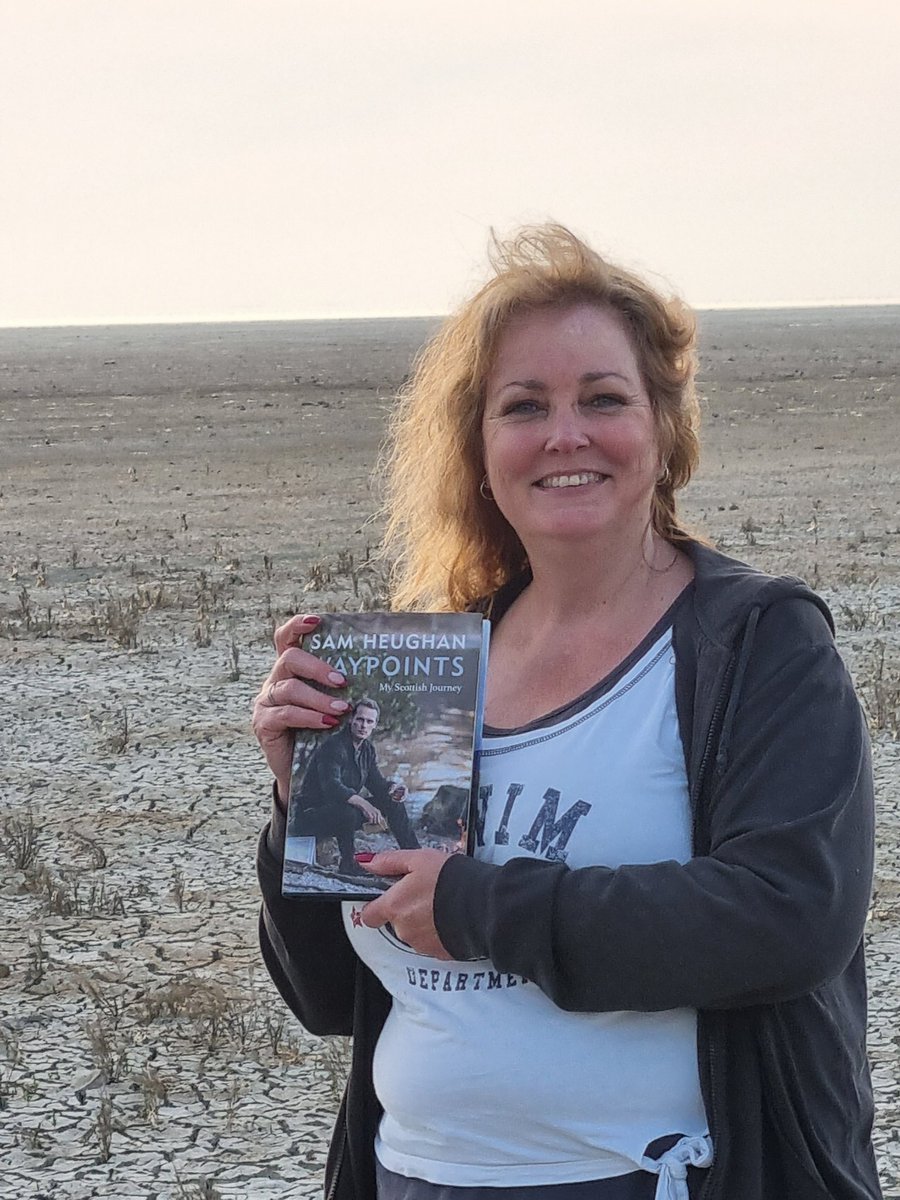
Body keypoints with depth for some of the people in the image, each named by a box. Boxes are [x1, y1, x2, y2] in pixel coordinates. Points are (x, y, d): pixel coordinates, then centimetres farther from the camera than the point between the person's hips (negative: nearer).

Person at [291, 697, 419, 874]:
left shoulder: (367, 748, 6)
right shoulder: (332, 746, -22)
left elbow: (376, 782, 10)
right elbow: (331, 787, -35)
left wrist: (392, 787, -14)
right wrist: (363, 803, -48)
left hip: (345, 811, 9)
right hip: (311, 815, -9)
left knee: (392, 800, 2)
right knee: (347, 811, -39)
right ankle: (347, 864, -19)